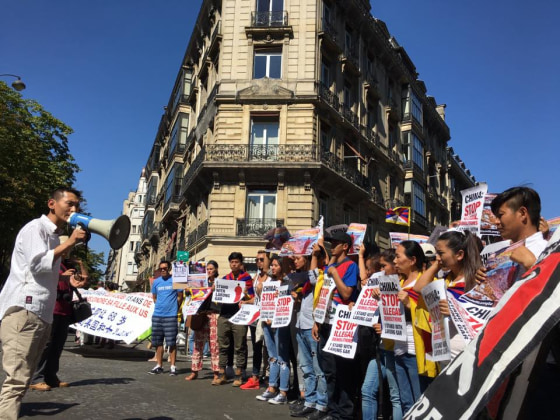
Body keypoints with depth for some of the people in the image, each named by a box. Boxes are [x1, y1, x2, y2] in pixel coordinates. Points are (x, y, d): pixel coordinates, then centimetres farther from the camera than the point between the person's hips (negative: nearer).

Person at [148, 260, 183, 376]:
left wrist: (174, 308, 6)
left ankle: (173, 366, 5)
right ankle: (159, 366, 18)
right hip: (157, 315, 4)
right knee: (157, 342, 8)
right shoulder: (156, 281, 10)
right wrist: (160, 306, 11)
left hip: (171, 316, -4)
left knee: (171, 342, -2)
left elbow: (180, 296, 4)